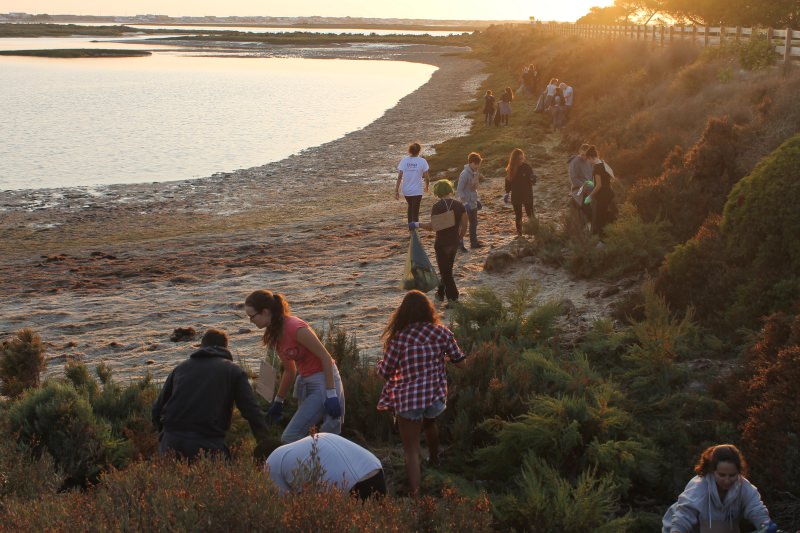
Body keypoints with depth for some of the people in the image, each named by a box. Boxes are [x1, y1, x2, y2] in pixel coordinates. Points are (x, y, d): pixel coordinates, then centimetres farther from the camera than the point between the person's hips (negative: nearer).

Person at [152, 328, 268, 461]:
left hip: (171, 441, 4)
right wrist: (265, 442, 10)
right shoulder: (234, 371, 11)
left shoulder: (180, 367, 22)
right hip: (207, 442, -4)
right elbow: (252, 411, 1)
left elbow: (157, 409, 21)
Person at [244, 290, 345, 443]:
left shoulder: (295, 328, -22)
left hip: (323, 381, -9)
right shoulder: (275, 334, 5)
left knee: (290, 438, -13)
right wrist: (278, 402, 21)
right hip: (304, 382, 9)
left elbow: (326, 357, -20)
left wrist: (331, 395, -22)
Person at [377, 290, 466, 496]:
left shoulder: (399, 337, -11)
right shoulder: (441, 332, -4)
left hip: (408, 399, -4)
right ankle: (434, 459, 59)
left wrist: (380, 362, 17)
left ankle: (415, 492, -8)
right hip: (436, 397, 4)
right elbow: (461, 363, 3)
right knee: (429, 423, 36)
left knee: (411, 449, 4)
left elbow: (384, 372, -5)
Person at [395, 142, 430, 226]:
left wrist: (396, 190, -2)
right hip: (417, 191, -3)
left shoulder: (404, 160, -4)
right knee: (415, 211, 3)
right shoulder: (422, 161, -10)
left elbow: (399, 177, -7)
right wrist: (427, 186, 14)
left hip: (406, 190, 3)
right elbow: (426, 177, -6)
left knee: (410, 206, 27)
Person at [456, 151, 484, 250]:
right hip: (465, 203, -9)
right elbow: (459, 190, -21)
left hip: (473, 202, 9)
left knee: (474, 223, 17)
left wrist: (476, 199, 17)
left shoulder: (476, 172, 4)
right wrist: (465, 203, -26)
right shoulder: (465, 174, -21)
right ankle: (460, 244, 5)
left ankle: (474, 242, 29)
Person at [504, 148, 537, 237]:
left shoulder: (526, 167, -9)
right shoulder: (510, 169, -3)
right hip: (516, 196, 3)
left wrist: (533, 179, -32)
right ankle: (519, 233, 18)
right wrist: (507, 193, 5)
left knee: (530, 214, -4)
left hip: (527, 195, -2)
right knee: (518, 216, 10)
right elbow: (508, 182, 7)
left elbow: (532, 181, -9)